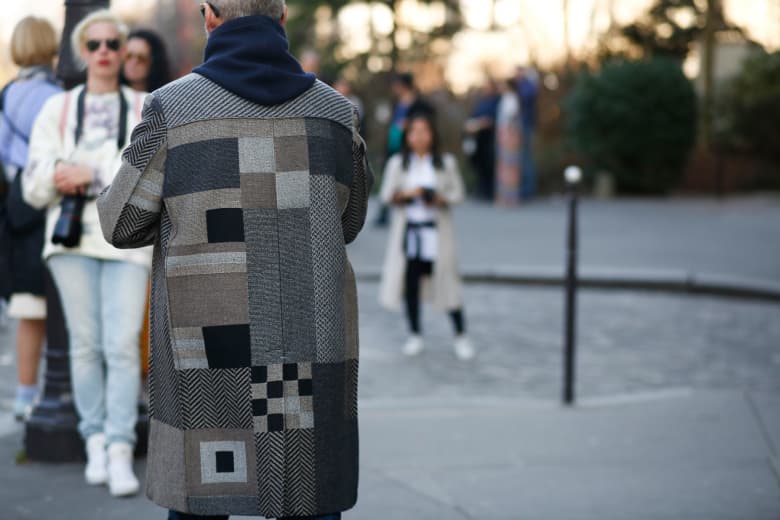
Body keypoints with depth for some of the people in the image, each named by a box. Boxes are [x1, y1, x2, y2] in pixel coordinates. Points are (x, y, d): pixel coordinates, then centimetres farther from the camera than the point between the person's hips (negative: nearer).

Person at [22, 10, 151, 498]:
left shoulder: (144, 109, 11)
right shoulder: (58, 109, 15)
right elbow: (35, 185, 10)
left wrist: (92, 174, -12)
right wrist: (58, 177, -11)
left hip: (127, 237, -2)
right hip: (72, 236, 2)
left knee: (123, 345, -11)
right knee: (86, 343, 0)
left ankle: (121, 450, -12)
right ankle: (96, 440, 8)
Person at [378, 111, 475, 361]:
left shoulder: (446, 163, 2)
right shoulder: (397, 163, 5)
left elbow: (458, 193, 2)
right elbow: (386, 195, 2)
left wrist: (439, 199, -17)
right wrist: (406, 193, -16)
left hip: (436, 231, -2)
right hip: (408, 230, 2)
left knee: (446, 281, -4)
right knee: (410, 282, 4)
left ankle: (461, 336, 5)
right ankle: (415, 335, 18)